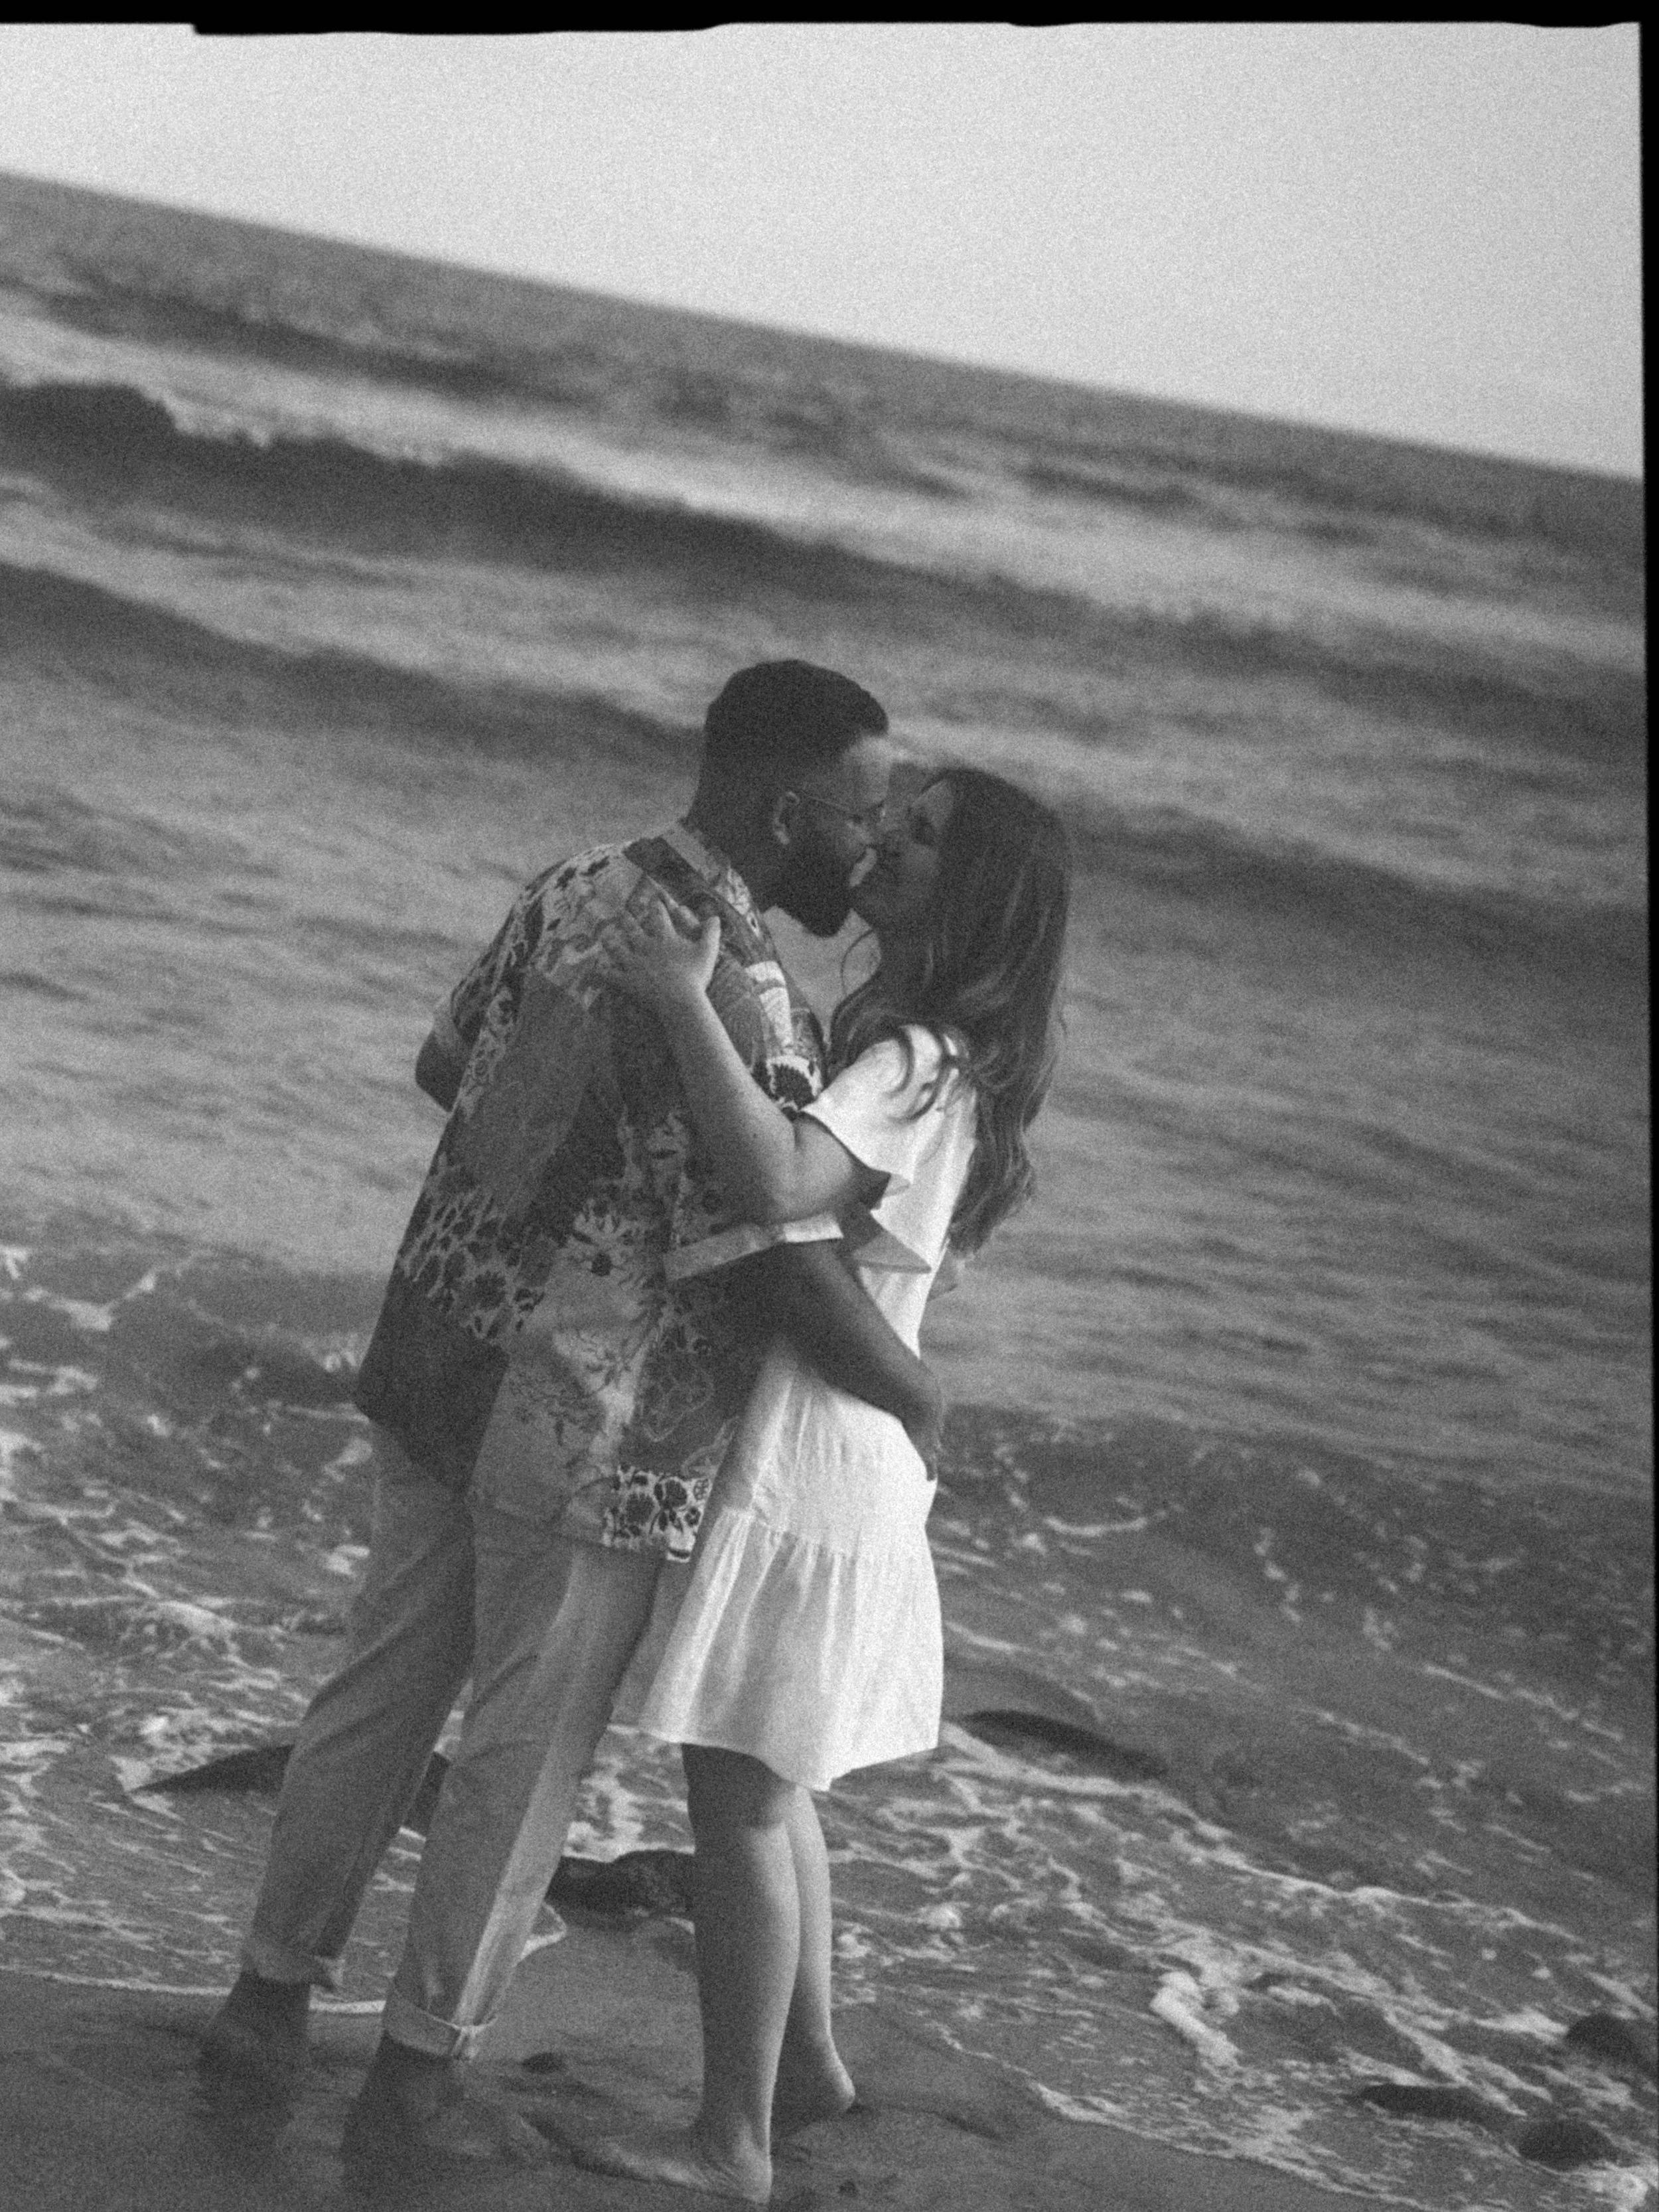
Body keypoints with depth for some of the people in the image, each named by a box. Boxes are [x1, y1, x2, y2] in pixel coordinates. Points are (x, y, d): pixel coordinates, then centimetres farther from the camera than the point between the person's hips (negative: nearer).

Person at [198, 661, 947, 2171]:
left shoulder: (572, 894, 3)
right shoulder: (742, 997, -23)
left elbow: (446, 1065, 17)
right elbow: (787, 1269, -26)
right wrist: (916, 1397, -9)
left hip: (438, 1362, 8)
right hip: (596, 1434, -8)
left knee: (383, 1692, 18)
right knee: (527, 1752, 7)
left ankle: (269, 2010, 26)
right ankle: (422, 2077, 18)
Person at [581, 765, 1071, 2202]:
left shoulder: (916, 1071, -20)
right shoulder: (921, 1053, 11)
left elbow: (777, 1182, -38)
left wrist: (689, 1007, -34)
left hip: (802, 1473, -10)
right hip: (818, 1465, 10)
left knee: (742, 1799, -3)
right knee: (762, 1787, 21)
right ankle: (806, 2060, 34)